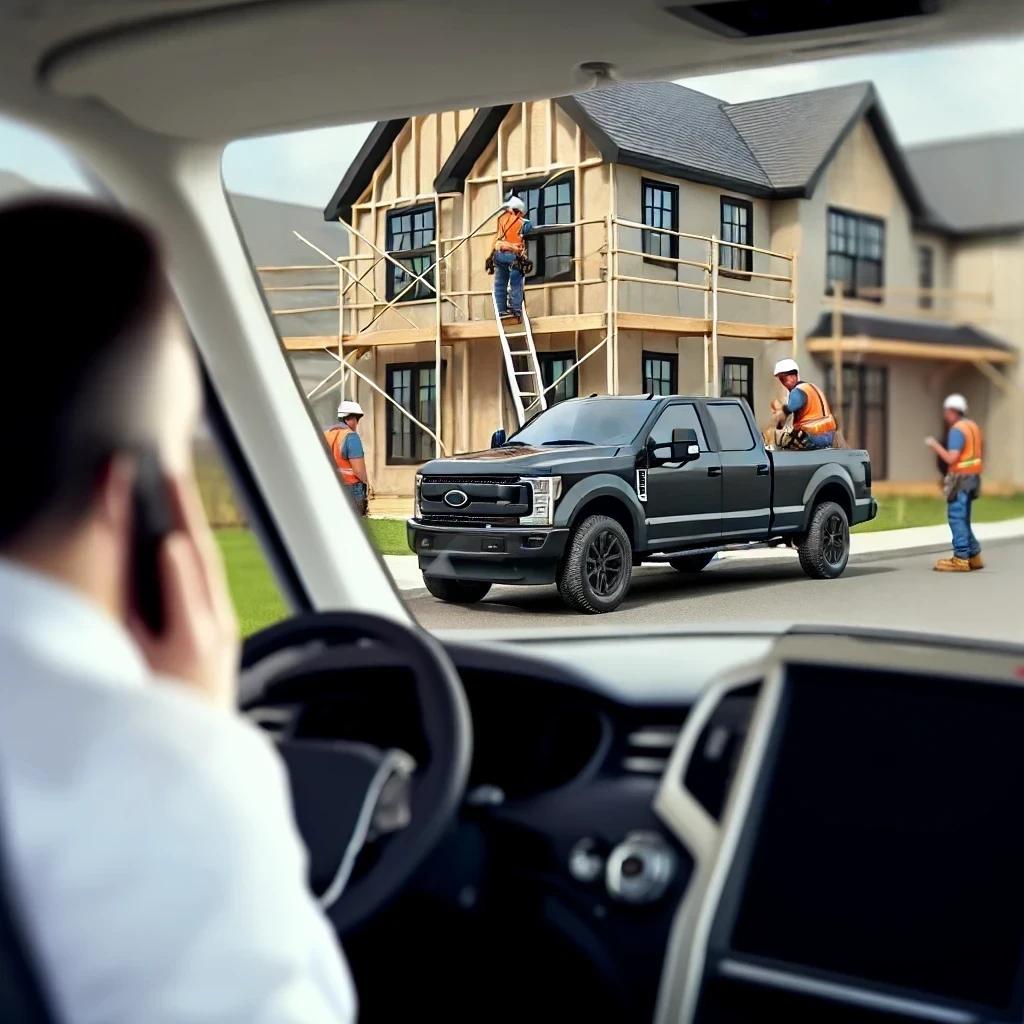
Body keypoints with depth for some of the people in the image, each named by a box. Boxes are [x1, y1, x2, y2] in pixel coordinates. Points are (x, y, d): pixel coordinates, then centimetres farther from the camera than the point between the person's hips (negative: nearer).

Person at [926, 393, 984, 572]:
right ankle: (974, 556, 19)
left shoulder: (957, 430, -17)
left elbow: (951, 458, -23)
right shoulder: (972, 426, 12)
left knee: (957, 518, -9)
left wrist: (935, 445, -11)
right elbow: (981, 443, 30)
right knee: (962, 519, 16)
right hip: (972, 477, 10)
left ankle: (960, 559, -11)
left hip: (960, 478, -10)